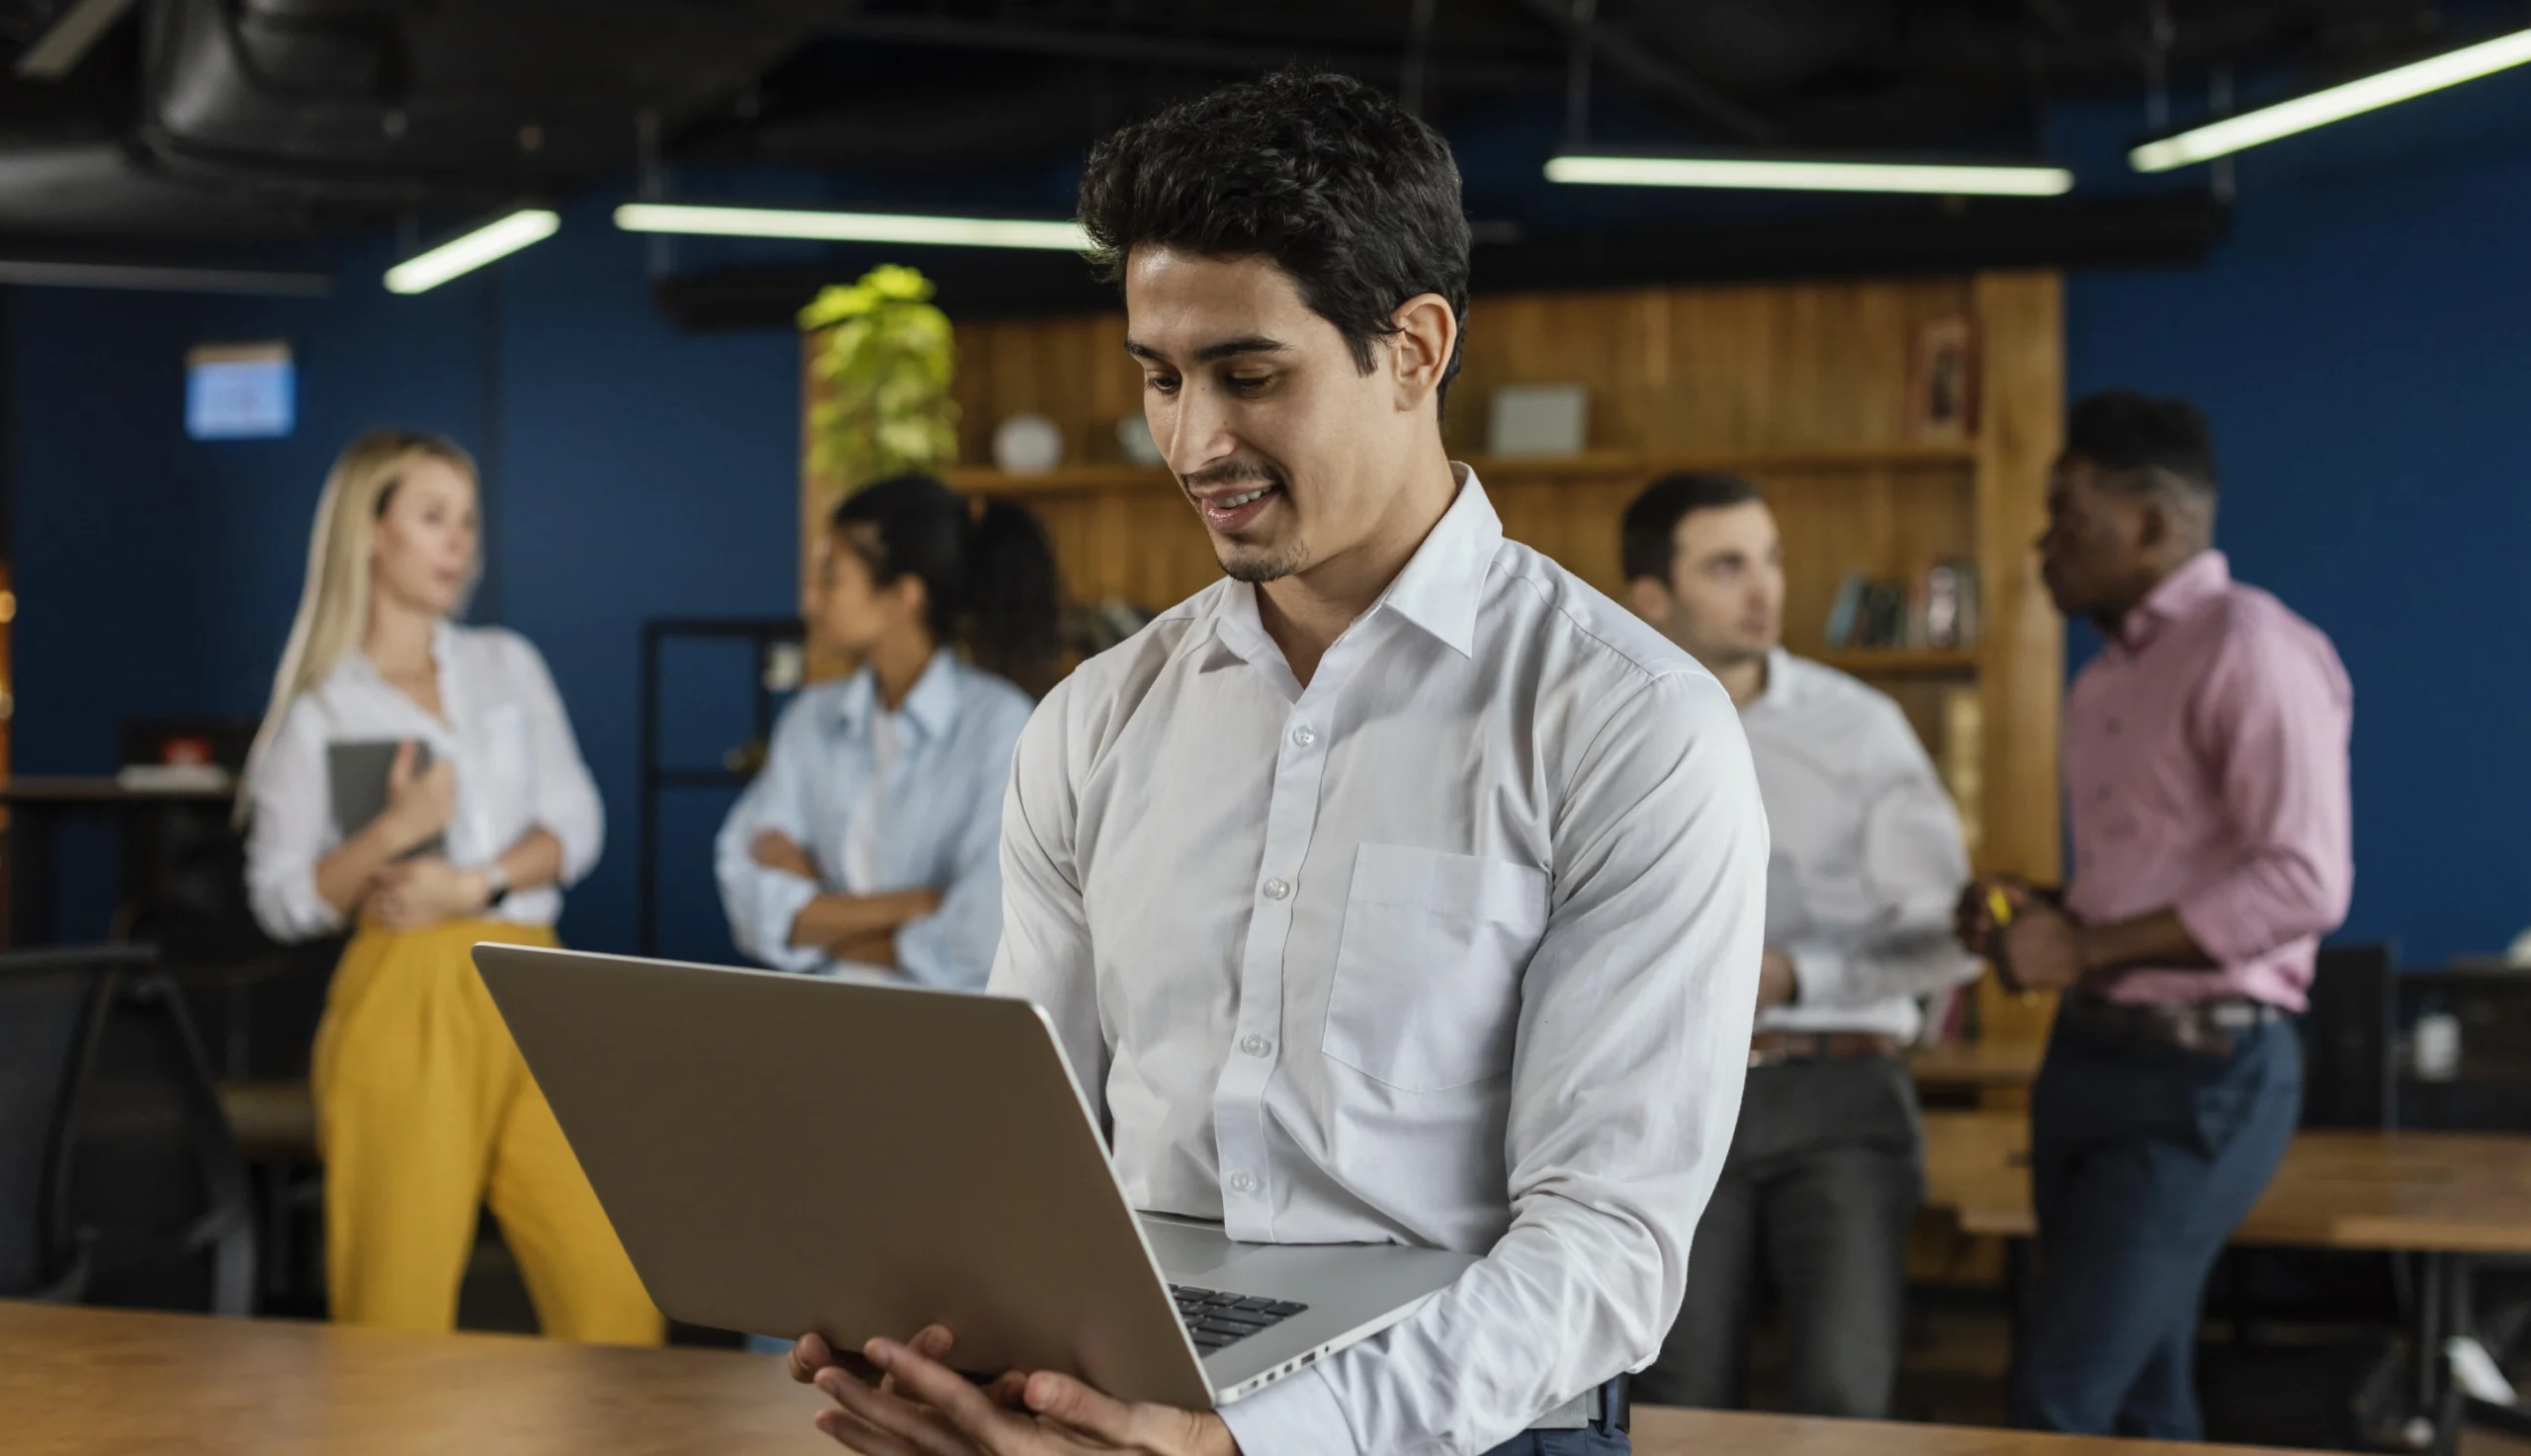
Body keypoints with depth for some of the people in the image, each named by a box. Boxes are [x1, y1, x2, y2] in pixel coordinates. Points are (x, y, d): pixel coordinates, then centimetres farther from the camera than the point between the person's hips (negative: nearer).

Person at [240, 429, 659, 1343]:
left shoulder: (507, 666, 18)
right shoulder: (318, 710, 7)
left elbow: (575, 823, 9)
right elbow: (281, 901, 2)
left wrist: (474, 884, -7)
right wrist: (391, 833, -13)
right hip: (403, 1001, -3)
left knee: (614, 1283, -8)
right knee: (400, 1301, -6)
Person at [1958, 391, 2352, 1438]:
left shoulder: (2249, 650, -13)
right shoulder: (2112, 672, 16)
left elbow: (2306, 881, -22)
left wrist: (2086, 948, -19)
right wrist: (2037, 917, 5)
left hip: (2200, 1075, -9)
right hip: (2092, 1055, 9)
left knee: (2060, 1400, -13)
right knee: (2136, 1396, 12)